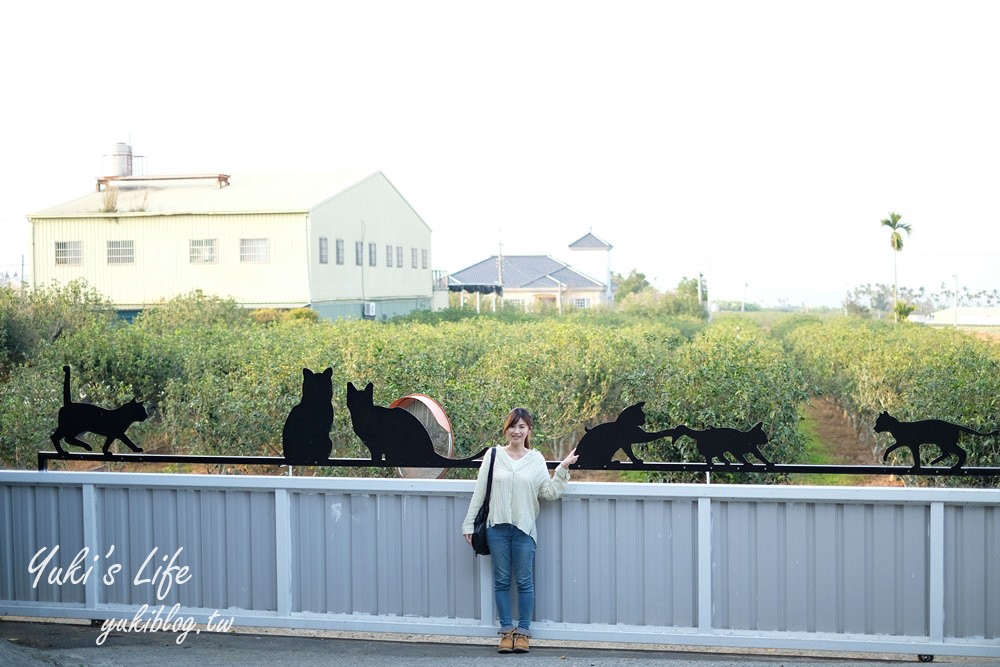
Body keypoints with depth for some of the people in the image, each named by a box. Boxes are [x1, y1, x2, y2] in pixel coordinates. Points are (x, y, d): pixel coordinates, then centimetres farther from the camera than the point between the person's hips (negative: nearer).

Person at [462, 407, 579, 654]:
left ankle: (523, 631, 13)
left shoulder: (536, 459, 6)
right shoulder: (493, 455, 4)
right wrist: (469, 523, 4)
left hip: (524, 528, 0)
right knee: (502, 581, 7)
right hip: (497, 527, 0)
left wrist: (563, 469, -8)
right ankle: (507, 631, 15)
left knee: (524, 582, 4)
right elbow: (479, 492, 5)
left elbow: (549, 493, 1)